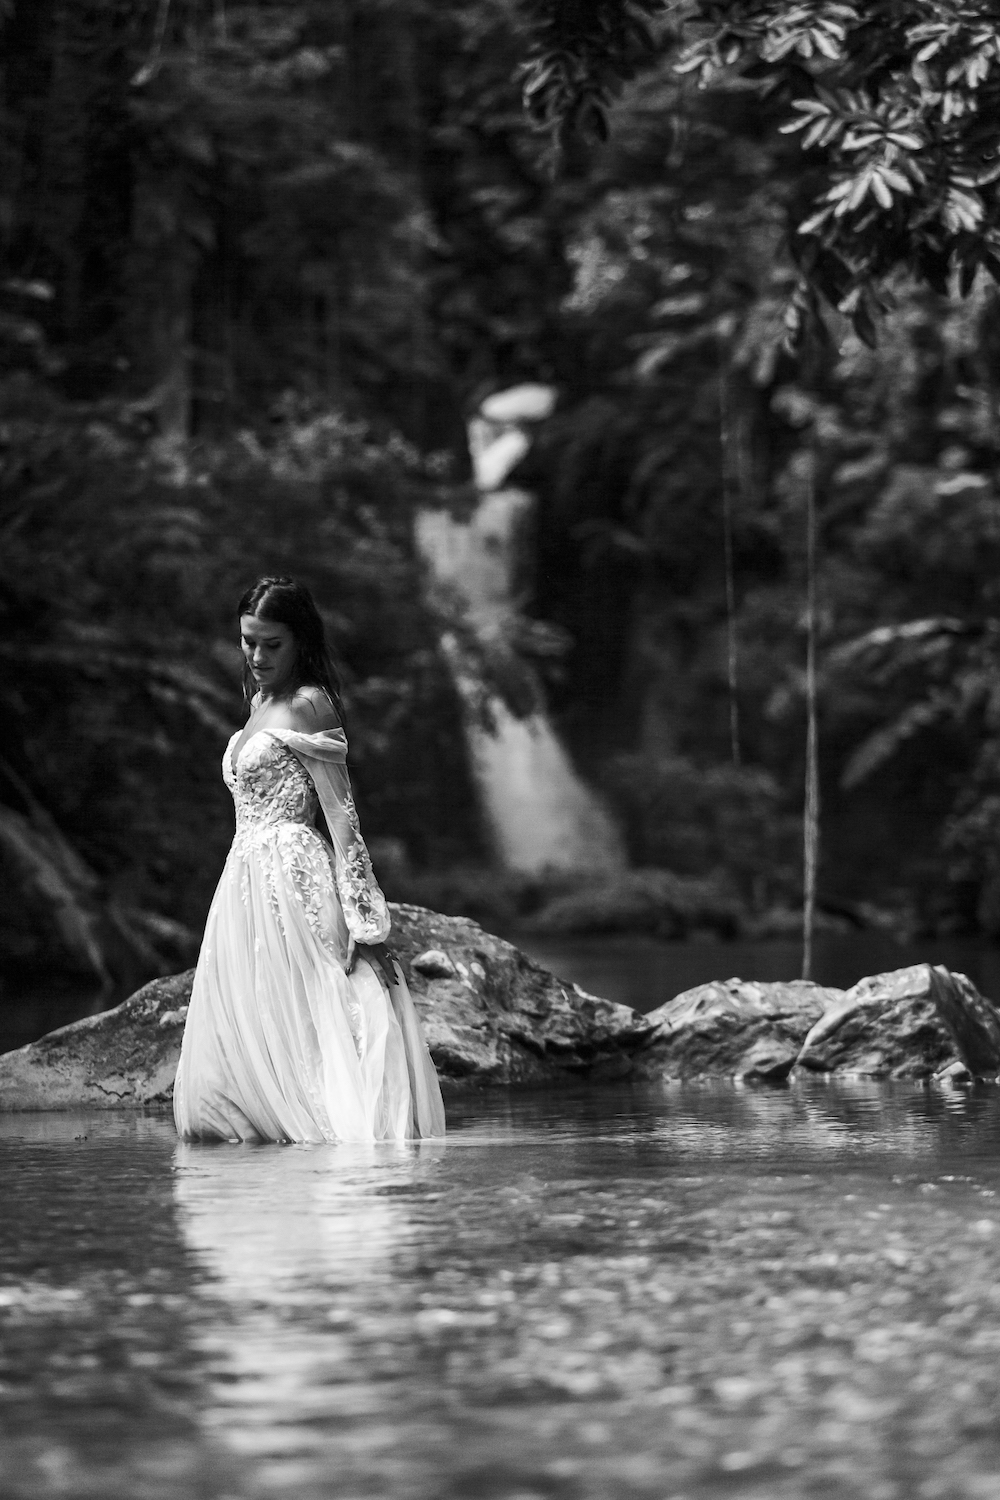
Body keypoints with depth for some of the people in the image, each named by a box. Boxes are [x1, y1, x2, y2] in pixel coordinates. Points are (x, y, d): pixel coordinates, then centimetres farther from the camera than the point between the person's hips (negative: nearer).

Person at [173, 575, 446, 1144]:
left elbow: (341, 814, -14)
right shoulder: (260, 702, 17)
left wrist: (363, 920, -20)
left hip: (293, 879, -9)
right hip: (247, 881, 9)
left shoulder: (308, 703, -8)